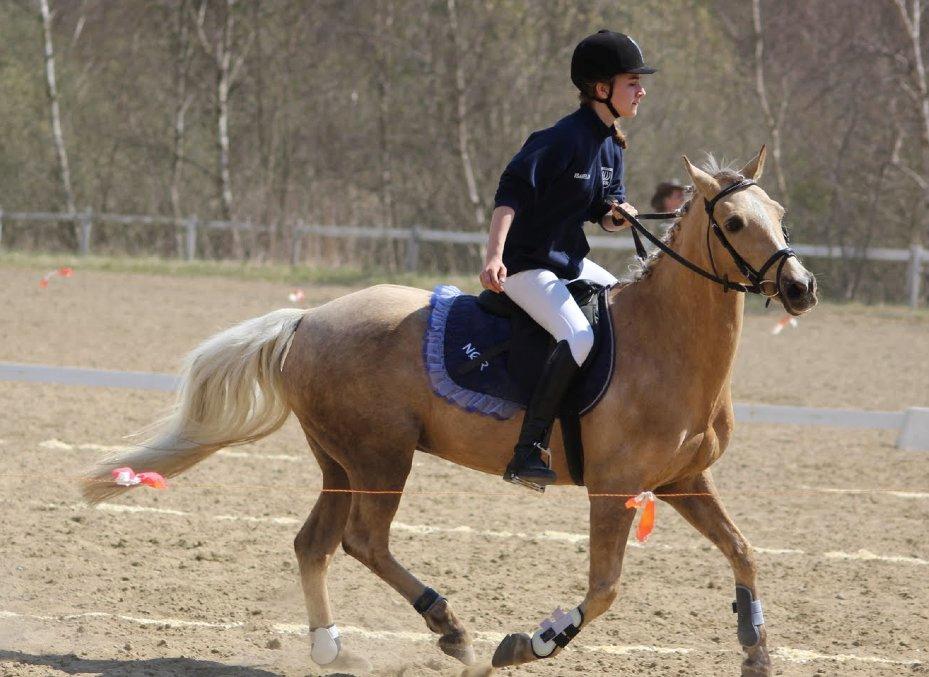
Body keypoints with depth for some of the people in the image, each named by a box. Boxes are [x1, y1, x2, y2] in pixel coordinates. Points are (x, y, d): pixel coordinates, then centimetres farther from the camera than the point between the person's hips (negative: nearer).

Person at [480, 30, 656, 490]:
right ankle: (528, 452, -29)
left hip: (571, 263, 10)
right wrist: (494, 258, -33)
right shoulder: (565, 138, -18)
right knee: (580, 339, -30)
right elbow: (511, 191, -24)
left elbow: (604, 215, 18)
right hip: (527, 267, -10)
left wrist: (618, 215, -7)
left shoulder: (611, 145, 10)